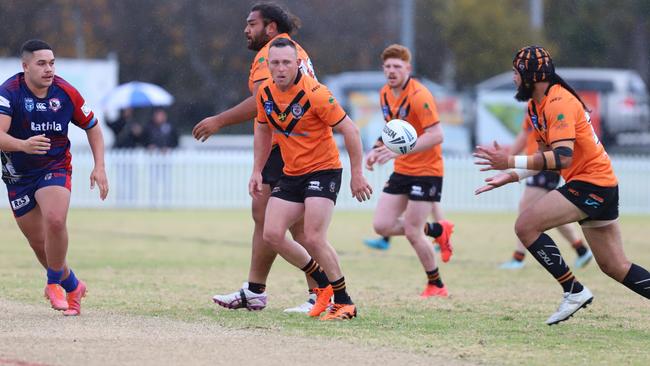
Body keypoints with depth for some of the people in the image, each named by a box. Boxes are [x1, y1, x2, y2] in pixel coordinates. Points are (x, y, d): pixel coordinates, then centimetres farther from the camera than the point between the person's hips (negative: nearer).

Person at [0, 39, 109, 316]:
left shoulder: (65, 93, -10)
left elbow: (92, 126, 6)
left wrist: (99, 167, -3)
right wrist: (23, 145, -52)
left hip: (55, 168, 0)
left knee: (55, 221, -27)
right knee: (38, 242, 3)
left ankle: (54, 283, -5)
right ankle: (72, 286, 28)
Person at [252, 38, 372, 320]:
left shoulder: (315, 93, -21)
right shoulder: (265, 92, -1)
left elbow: (350, 130, -16)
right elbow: (263, 130, 17)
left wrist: (357, 175, -15)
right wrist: (257, 171, 14)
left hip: (323, 170, -7)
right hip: (291, 174, 7)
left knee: (313, 239, -17)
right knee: (272, 234, -4)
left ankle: (344, 302, -1)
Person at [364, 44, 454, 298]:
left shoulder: (419, 96, -20)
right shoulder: (385, 94, 6)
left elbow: (436, 135, -26)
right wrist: (377, 149, 6)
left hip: (426, 170, -8)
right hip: (401, 171, 8)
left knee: (412, 232, -7)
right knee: (382, 225, 0)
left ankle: (436, 285, 13)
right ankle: (437, 230, 22)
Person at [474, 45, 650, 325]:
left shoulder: (559, 103, -18)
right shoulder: (536, 106, 13)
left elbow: (562, 157, -29)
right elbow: (546, 156, 20)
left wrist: (511, 162, -32)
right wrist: (510, 176, 10)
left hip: (591, 184, -10)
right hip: (599, 186, 10)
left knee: (526, 226, -14)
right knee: (615, 267, 11)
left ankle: (573, 291, -9)